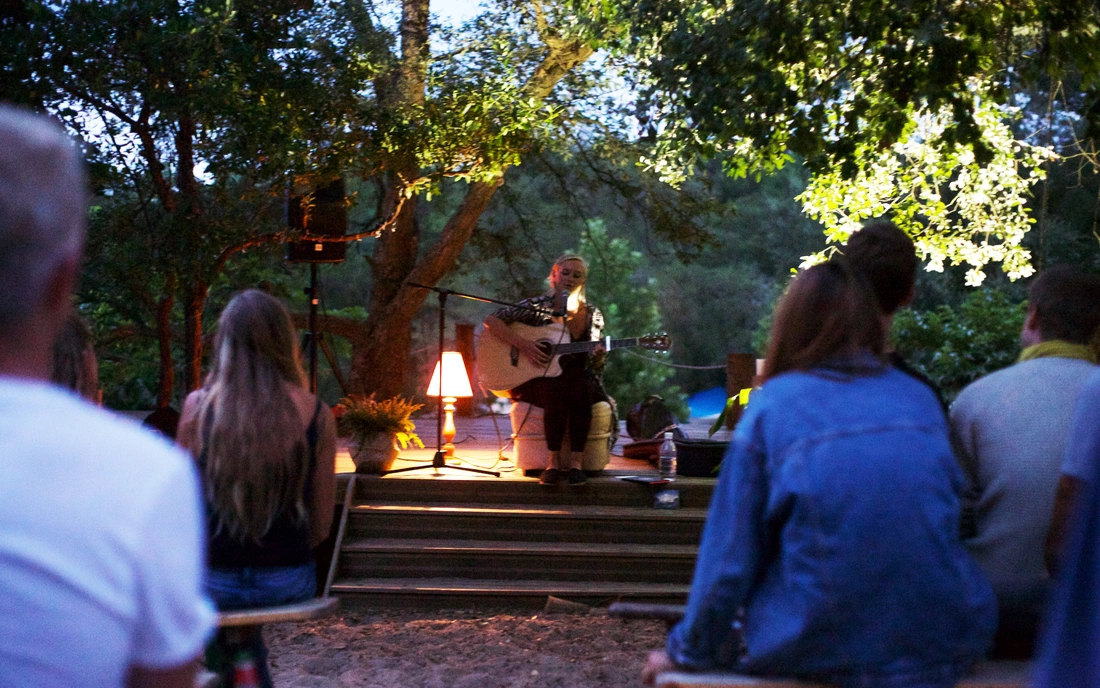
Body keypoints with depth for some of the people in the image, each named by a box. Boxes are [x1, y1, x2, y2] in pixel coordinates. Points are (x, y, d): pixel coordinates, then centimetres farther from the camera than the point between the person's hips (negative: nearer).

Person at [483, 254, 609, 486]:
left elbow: (593, 366, 9)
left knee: (581, 390, -33)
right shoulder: (537, 307, 1)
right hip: (538, 379, -2)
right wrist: (522, 344, -17)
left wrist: (598, 357, -16)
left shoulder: (592, 315, 9)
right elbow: (491, 321, -6)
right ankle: (554, 461, -30)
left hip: (577, 376, 2)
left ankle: (575, 462, -31)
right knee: (557, 391, -36)